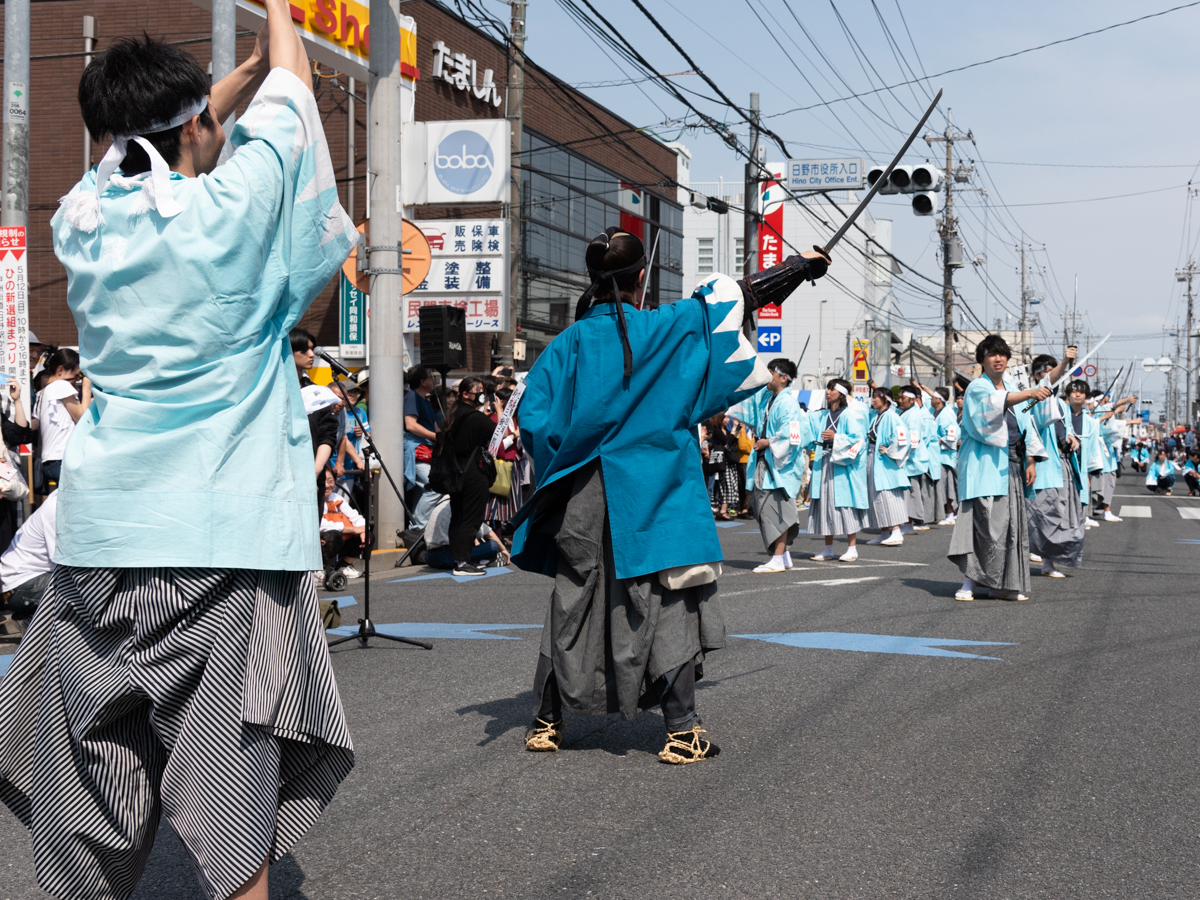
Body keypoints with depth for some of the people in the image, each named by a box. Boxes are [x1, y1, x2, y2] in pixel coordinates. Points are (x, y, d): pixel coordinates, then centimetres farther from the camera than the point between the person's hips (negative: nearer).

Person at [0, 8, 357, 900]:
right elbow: (289, 88, 12)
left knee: (89, 786, 11)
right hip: (226, 539, -5)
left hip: (102, 532, 5)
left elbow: (160, 141, 26)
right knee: (232, 769, 0)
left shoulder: (83, 217, 7)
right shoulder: (233, 207, -6)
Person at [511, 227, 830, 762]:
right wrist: (801, 266, 18)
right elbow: (735, 294, 6)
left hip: (583, 498, 3)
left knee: (573, 604, 13)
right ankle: (681, 732, 3)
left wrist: (567, 459, 9)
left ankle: (546, 722, 19)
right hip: (654, 497, -3)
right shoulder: (665, 329, -5)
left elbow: (533, 416, -5)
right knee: (670, 604, 4)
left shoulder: (567, 344, 1)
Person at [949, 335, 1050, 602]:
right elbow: (996, 403, -25)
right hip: (985, 466, -7)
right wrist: (1030, 394, -39)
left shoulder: (1013, 391, 20)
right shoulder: (977, 388, -3)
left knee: (1012, 525, 3)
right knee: (985, 522, -13)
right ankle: (969, 582, -9)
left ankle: (1001, 585, 7)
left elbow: (1026, 426, 19)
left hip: (1012, 465, 7)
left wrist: (1030, 461, 8)